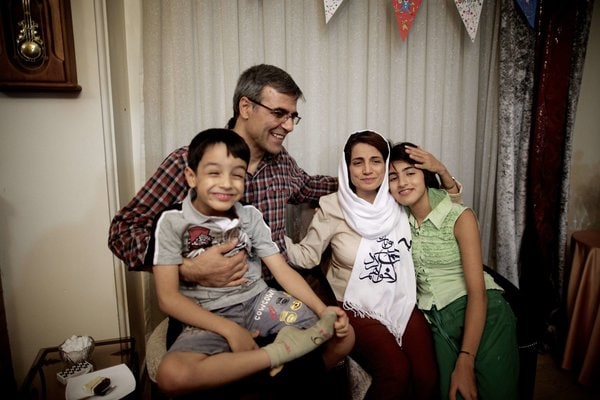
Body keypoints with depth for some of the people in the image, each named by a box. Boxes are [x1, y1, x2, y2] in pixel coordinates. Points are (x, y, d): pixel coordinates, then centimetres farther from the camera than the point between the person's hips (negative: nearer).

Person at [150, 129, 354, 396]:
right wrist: (229, 329, -20)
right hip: (209, 318, -2)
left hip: (260, 302, 3)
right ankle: (280, 351, -22)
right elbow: (168, 297, -11)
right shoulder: (172, 221, -8)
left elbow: (283, 270, 2)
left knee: (343, 335, -11)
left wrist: (322, 310, -14)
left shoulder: (251, 216, 4)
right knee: (172, 375, -35)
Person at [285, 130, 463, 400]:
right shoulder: (332, 208, -9)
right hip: (356, 308, -3)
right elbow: (307, 256, -5)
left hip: (401, 302, 3)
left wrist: (441, 170, -5)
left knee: (428, 378, -16)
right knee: (396, 373, -24)